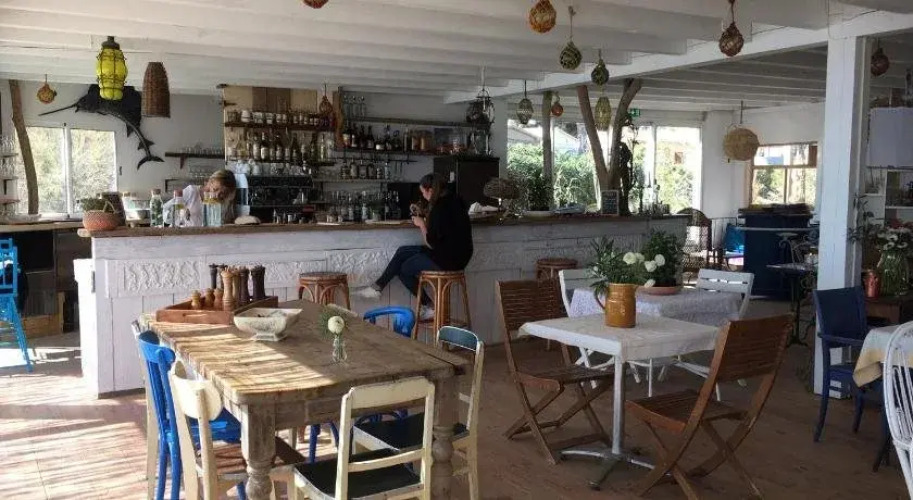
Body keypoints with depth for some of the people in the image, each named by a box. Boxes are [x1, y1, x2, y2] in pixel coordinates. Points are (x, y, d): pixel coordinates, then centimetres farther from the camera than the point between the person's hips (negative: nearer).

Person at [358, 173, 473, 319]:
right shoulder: (455, 201, 6)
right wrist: (425, 220, 10)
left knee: (404, 269, 11)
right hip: (457, 254, 9)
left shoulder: (440, 208, -21)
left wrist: (422, 225, -3)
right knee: (402, 252, 14)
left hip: (447, 260, -9)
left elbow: (431, 243, -16)